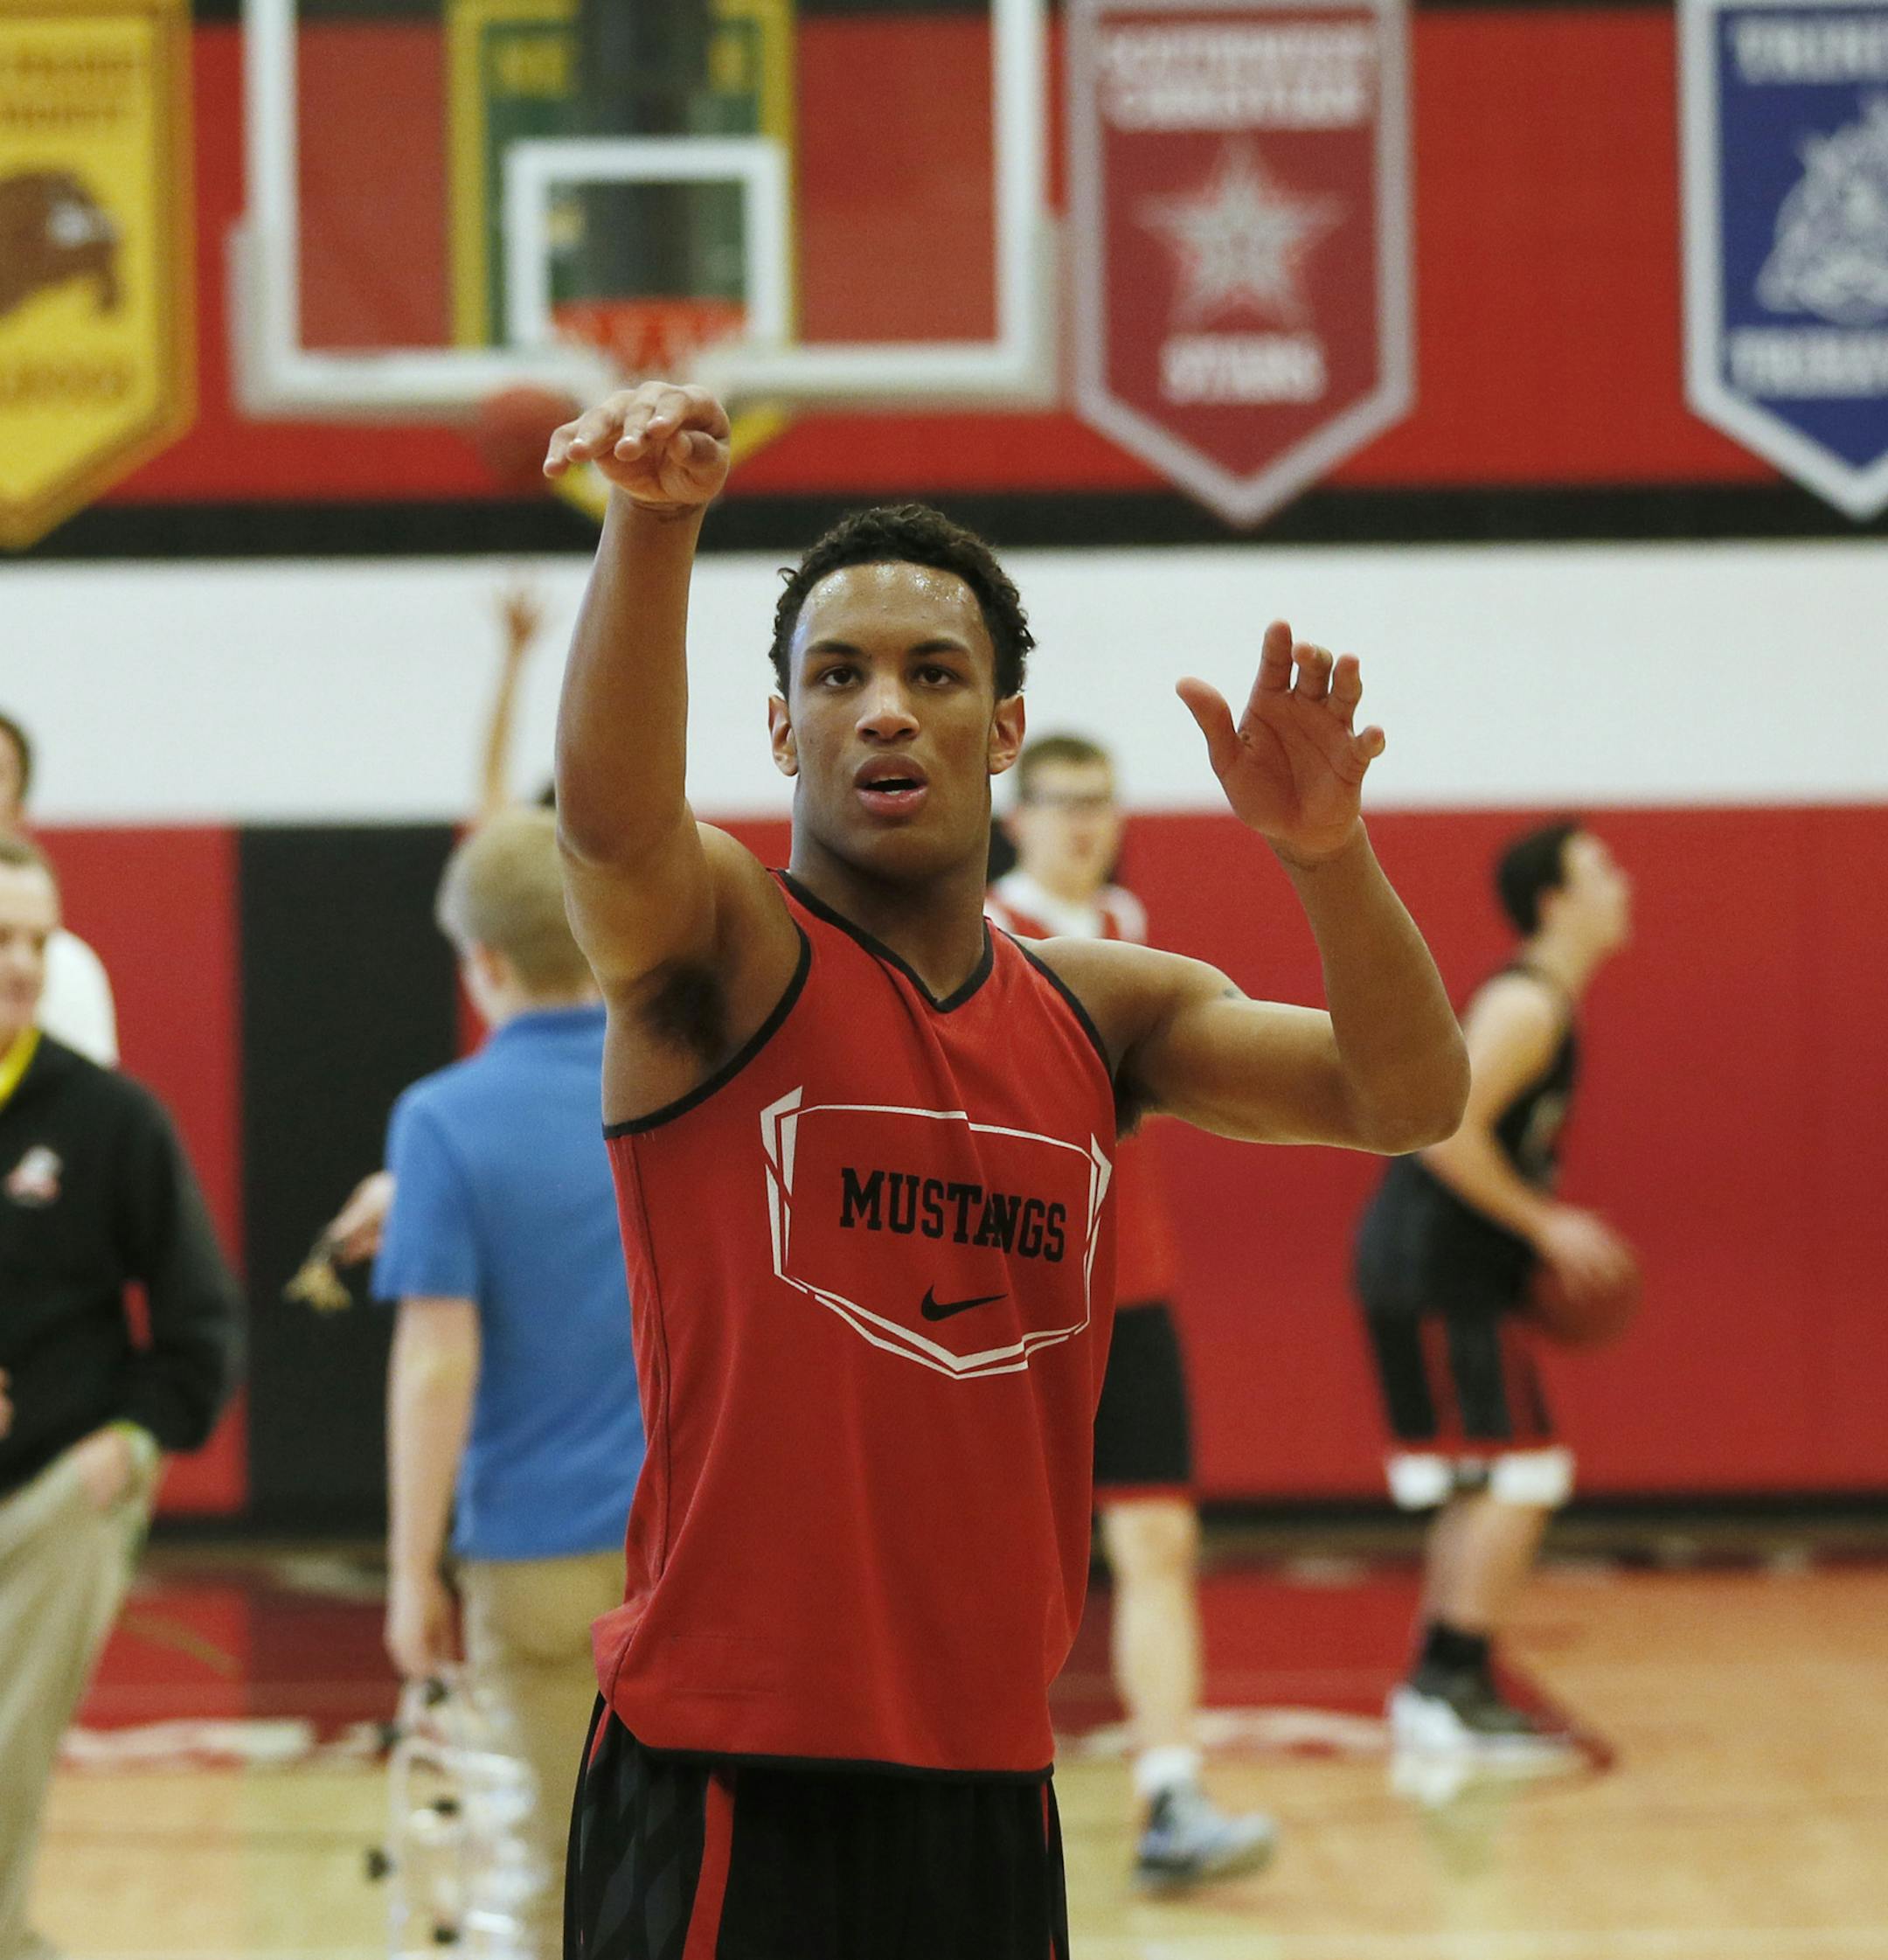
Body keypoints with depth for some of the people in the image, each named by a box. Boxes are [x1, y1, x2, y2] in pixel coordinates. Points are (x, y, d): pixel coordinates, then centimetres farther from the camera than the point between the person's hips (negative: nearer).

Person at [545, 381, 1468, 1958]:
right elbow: (614, 821, -27)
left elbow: (1410, 1100, 2)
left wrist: (1326, 855, -18)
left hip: (989, 1781, 5)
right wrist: (654, 523, -45)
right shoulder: (726, 955, -4)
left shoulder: (1099, 1011, 11)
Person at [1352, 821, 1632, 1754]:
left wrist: (1543, 1229, 15)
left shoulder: (1547, 1003, 16)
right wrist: (1545, 1225, -18)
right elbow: (1444, 1132, -25)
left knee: (1485, 1488, 14)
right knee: (1520, 1475, -10)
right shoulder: (1526, 1005, -16)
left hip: (1456, 1272, 11)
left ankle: (1440, 1686, 18)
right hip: (1434, 1267, -11)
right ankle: (1450, 1687, -9)